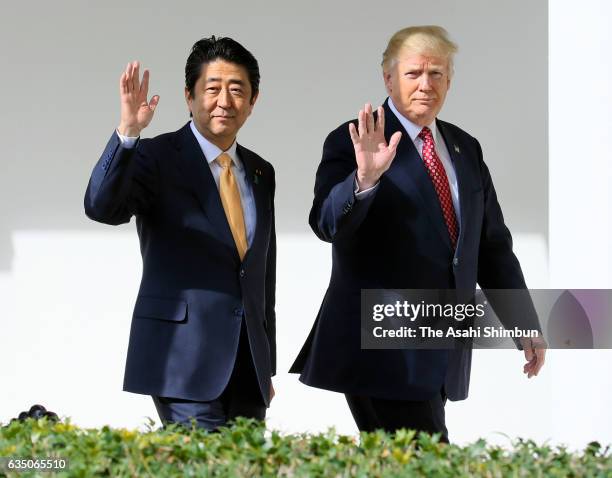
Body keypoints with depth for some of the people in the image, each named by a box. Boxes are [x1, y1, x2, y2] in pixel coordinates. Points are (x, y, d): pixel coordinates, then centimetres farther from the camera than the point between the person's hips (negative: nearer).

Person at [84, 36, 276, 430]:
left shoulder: (260, 173, 15)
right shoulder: (157, 158, -3)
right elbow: (101, 207, -22)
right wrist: (128, 131, -35)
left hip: (249, 367, 6)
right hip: (185, 360, -6)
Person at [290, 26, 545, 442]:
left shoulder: (466, 149, 14)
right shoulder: (352, 143, -4)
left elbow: (493, 244, 19)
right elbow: (327, 223, -19)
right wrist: (364, 178, -38)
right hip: (384, 346, -6)